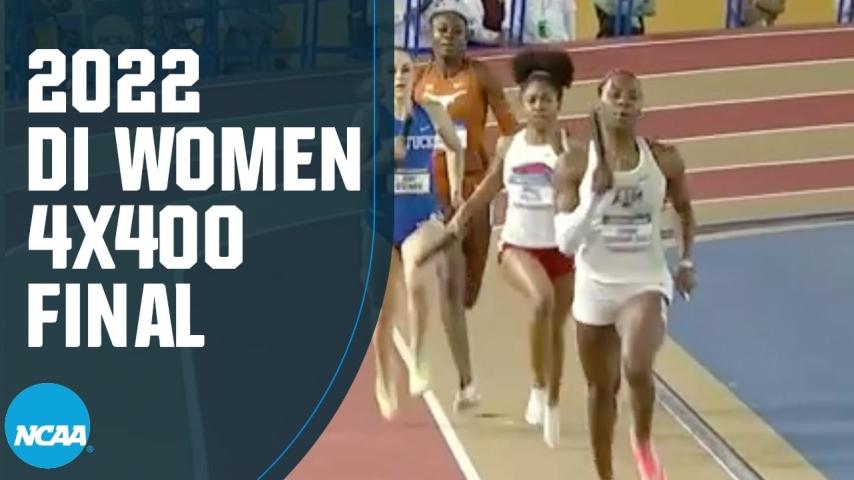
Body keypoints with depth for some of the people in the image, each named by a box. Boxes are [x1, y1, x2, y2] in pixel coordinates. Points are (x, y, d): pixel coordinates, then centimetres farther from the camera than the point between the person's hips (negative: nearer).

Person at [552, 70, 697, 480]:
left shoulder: (664, 161, -5)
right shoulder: (576, 166, -9)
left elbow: (685, 212, 15)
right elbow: (565, 242, -13)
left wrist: (687, 262, 8)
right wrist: (595, 195, -23)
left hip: (645, 283, -1)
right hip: (594, 286, 1)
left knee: (637, 368, -27)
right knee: (602, 387, 13)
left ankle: (643, 442, 4)